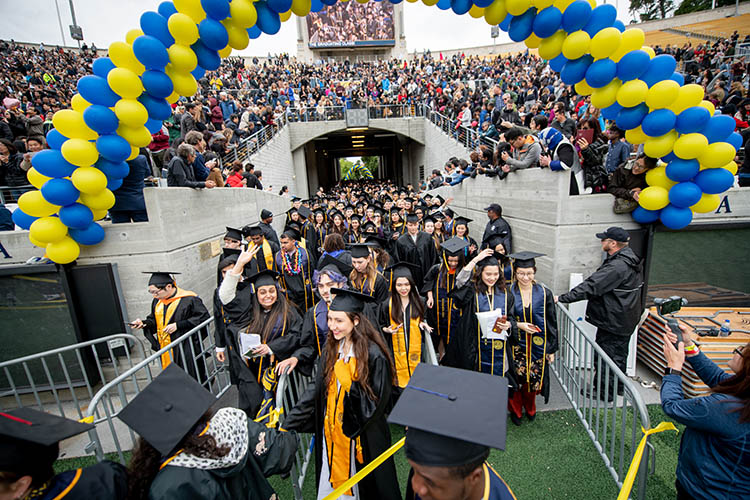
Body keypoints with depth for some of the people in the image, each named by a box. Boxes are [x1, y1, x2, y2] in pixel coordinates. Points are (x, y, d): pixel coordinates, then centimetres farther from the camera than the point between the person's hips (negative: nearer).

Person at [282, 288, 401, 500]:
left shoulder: (373, 355, -23)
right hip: (331, 431, 5)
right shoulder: (332, 349, -5)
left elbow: (377, 403, -18)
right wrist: (288, 424, -3)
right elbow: (316, 389, 0)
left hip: (363, 437, -5)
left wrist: (349, 383, -29)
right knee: (333, 481, 20)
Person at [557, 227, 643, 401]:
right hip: (625, 320, 10)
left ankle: (605, 391, 21)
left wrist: (562, 298, -30)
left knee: (606, 354, 5)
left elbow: (591, 287, -32)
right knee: (619, 353, 23)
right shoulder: (628, 259, 5)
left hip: (612, 320, -10)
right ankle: (617, 386, 40)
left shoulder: (617, 266, -28)